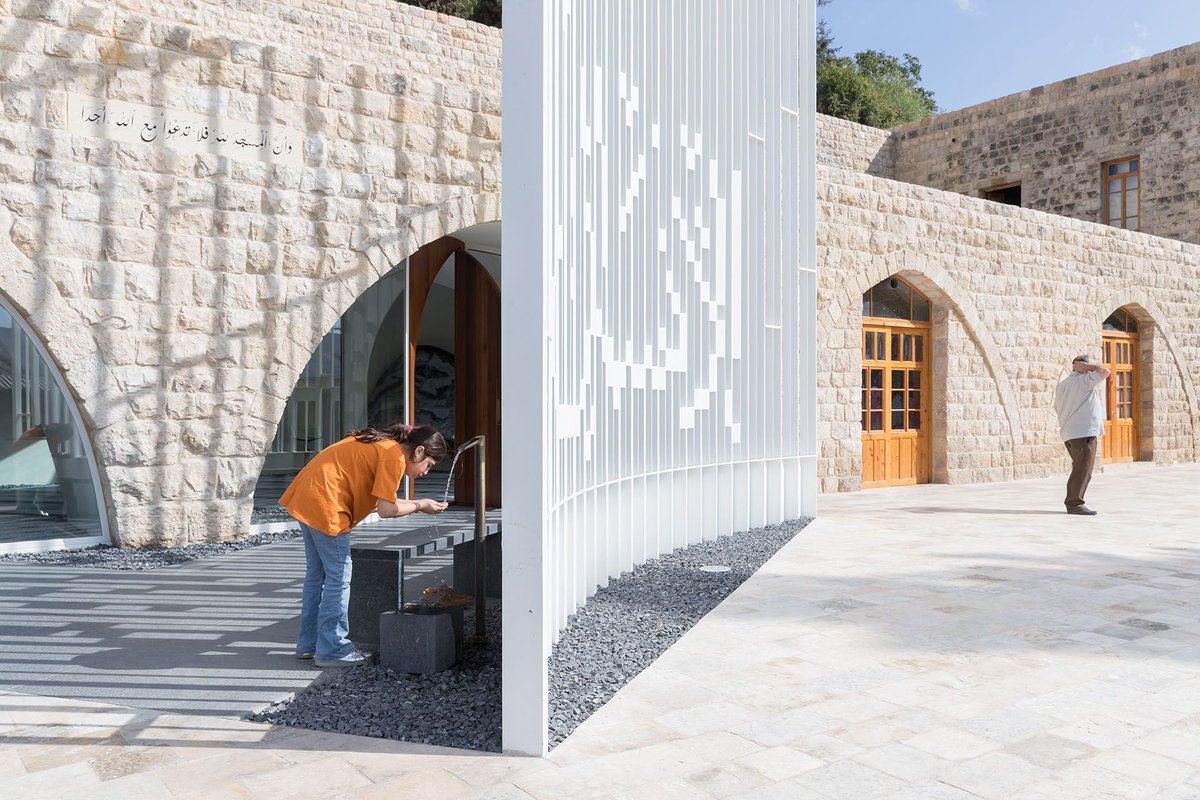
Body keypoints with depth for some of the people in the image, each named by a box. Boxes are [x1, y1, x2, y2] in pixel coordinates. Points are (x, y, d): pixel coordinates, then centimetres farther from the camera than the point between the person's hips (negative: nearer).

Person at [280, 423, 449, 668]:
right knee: (338, 576, -1)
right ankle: (331, 649, 6)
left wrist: (416, 504, 12)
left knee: (317, 573, 18)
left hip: (305, 497, 11)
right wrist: (419, 506, 0)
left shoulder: (381, 444, 17)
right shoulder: (395, 456, -12)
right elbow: (386, 509, -14)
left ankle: (309, 644, 27)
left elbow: (378, 499, 14)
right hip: (324, 504, -10)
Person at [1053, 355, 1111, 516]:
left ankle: (1073, 502, 17)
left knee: (1081, 468, 15)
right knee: (1083, 469, -9)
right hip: (1084, 432, -9)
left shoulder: (1061, 384, 16)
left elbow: (1057, 409, 19)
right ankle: (1074, 504, -10)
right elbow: (1106, 371, -12)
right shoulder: (1084, 380, -8)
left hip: (1070, 433, 9)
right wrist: (1085, 366, -5)